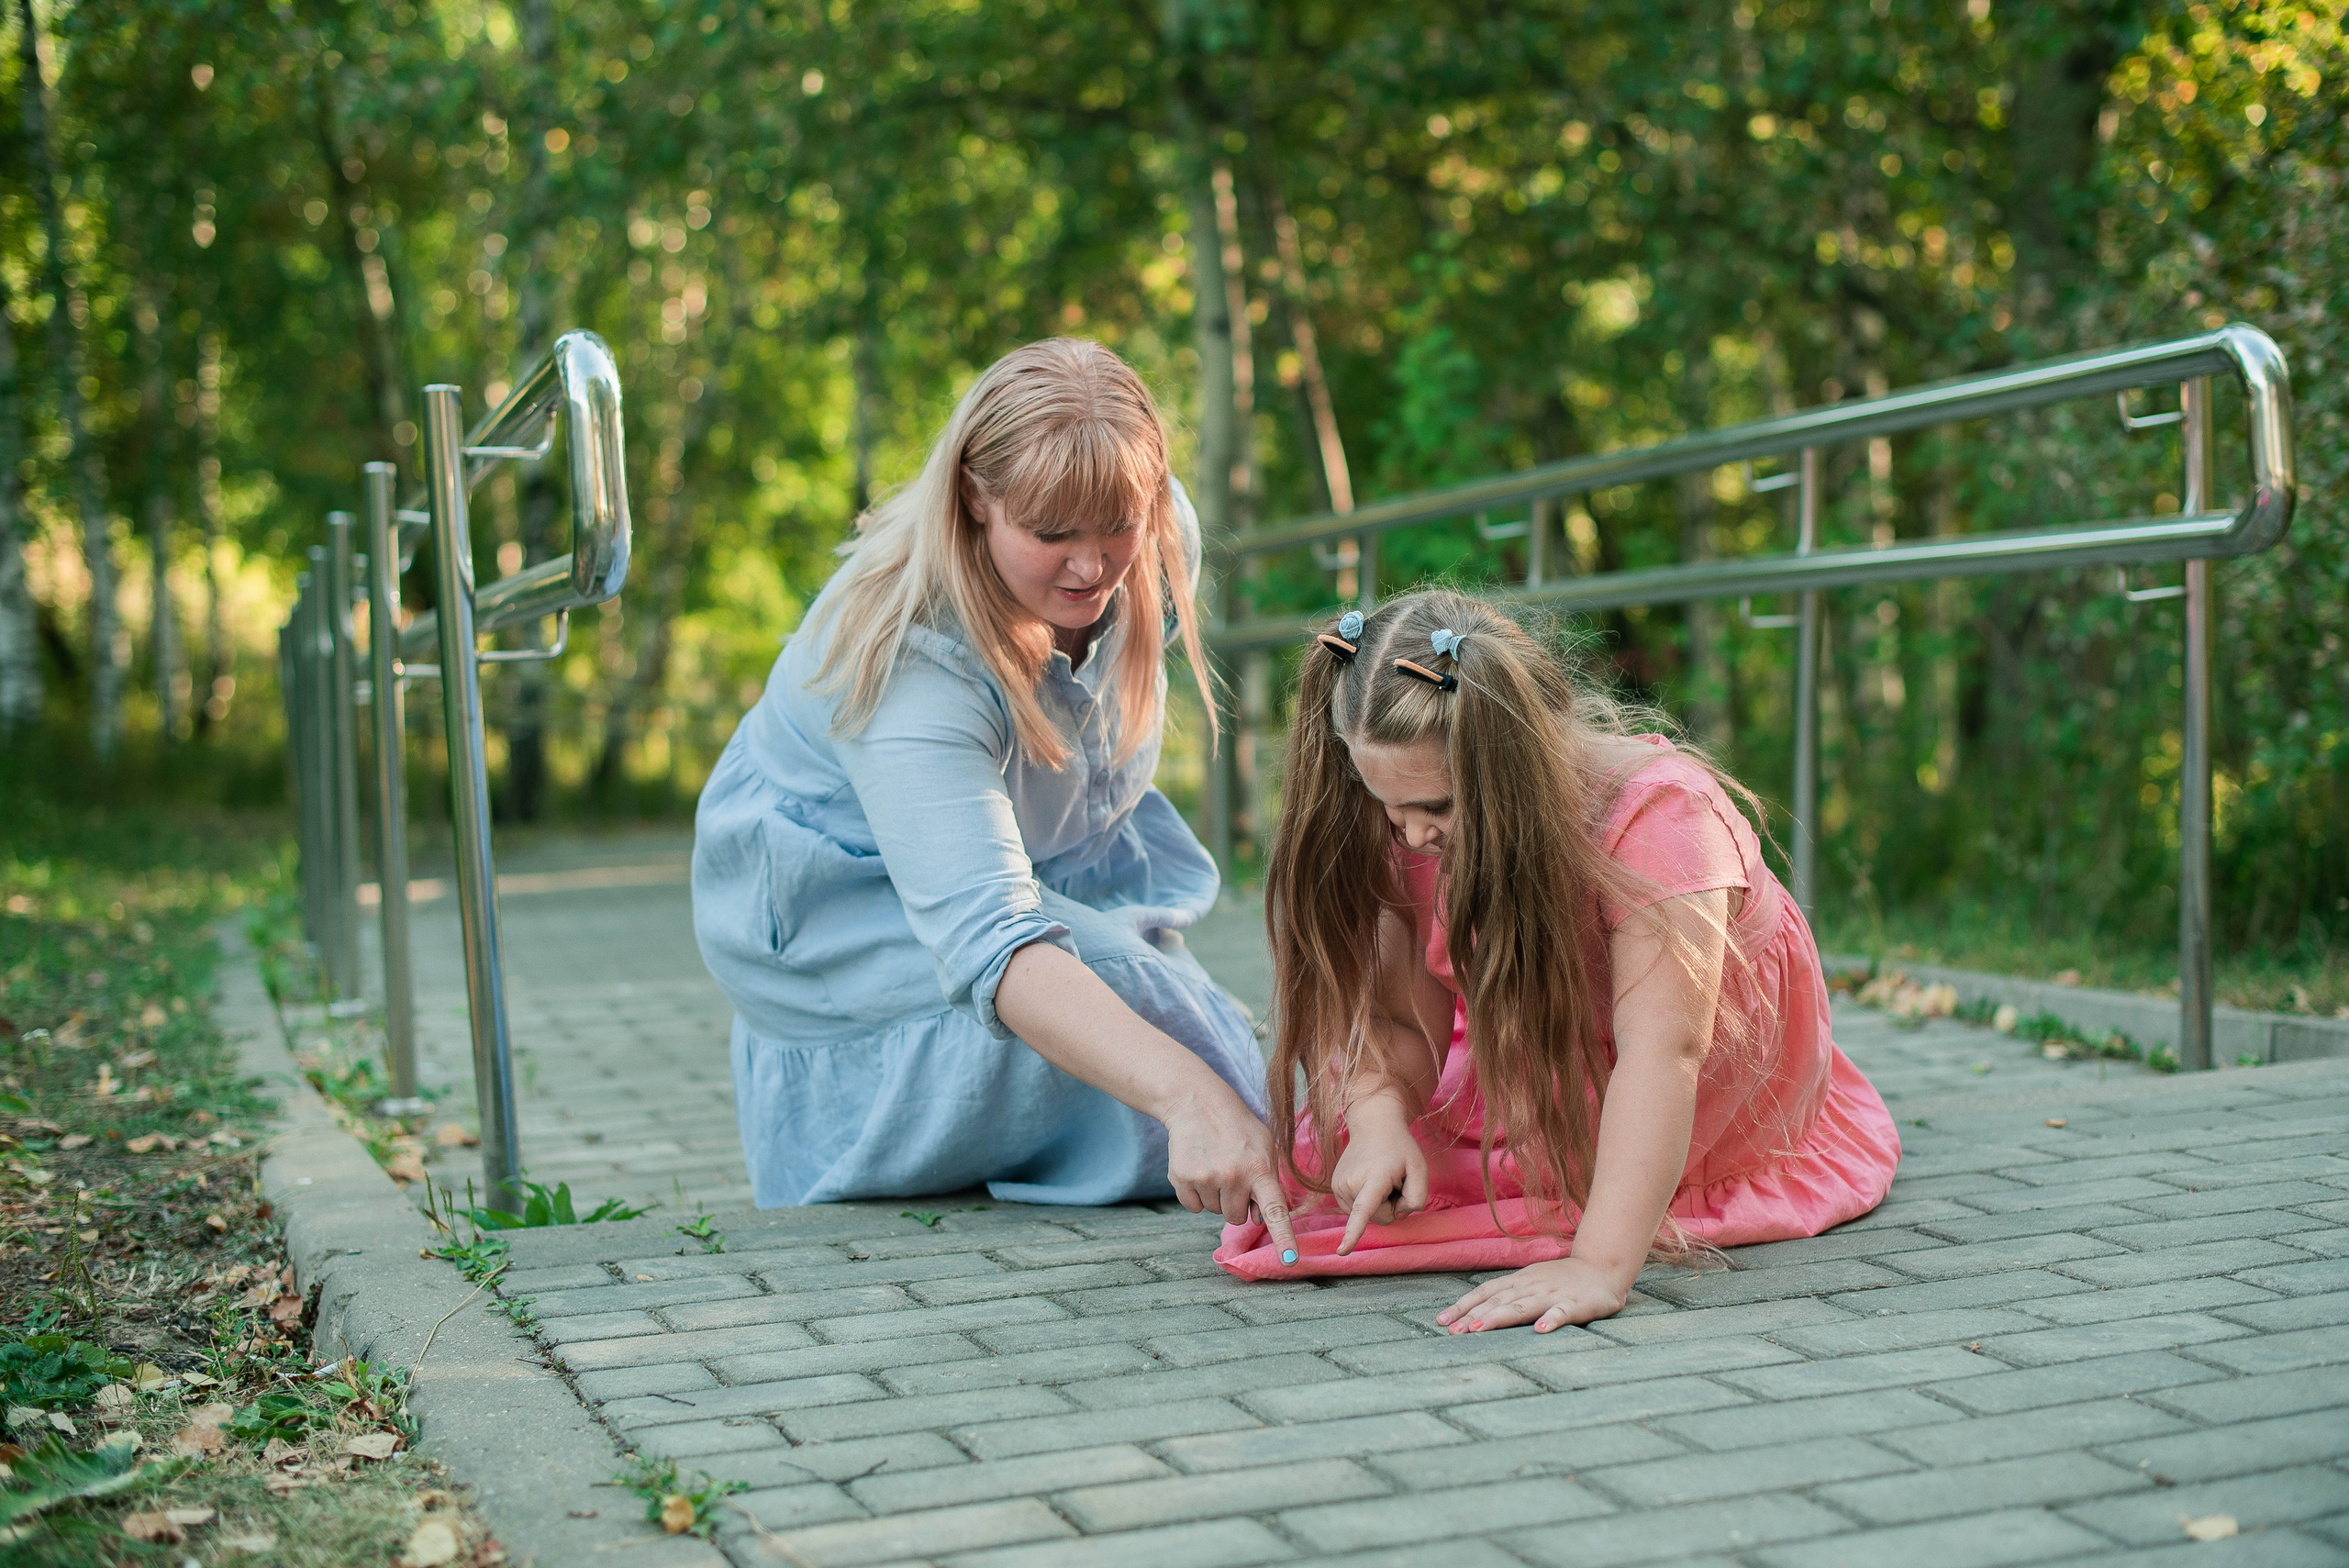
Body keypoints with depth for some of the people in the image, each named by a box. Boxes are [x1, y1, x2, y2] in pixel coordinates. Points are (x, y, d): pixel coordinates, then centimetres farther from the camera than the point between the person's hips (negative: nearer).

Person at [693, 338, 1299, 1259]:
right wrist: (1189, 1096, -64)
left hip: (1045, 866, 6)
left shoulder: (1160, 544, -19)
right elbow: (989, 943, -51)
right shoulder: (912, 661, -39)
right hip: (834, 897, -6)